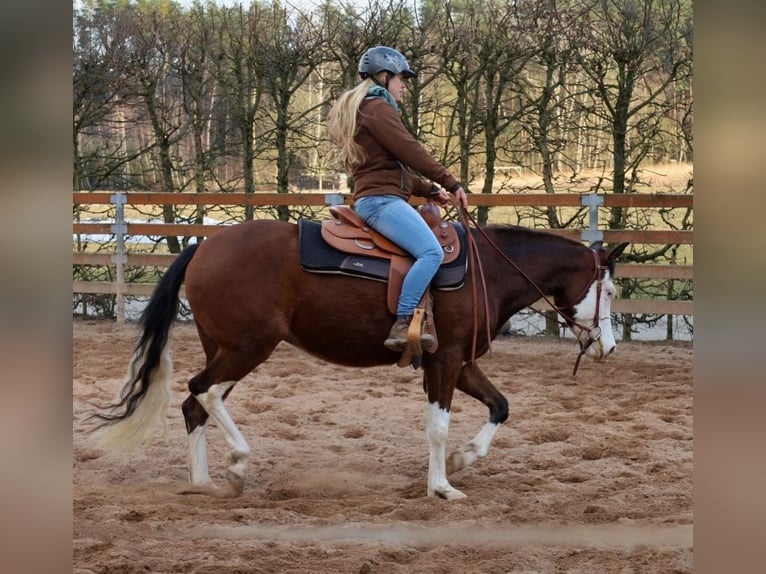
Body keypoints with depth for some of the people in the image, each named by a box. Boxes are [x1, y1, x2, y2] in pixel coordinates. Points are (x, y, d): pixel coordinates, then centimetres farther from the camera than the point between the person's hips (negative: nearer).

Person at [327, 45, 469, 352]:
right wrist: (451, 182, -6)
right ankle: (401, 326, -33)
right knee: (431, 251, -27)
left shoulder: (363, 109, 26)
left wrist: (429, 190, 18)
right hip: (381, 199, -11)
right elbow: (410, 152, -13)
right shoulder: (377, 107, -7)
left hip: (377, 198, 11)